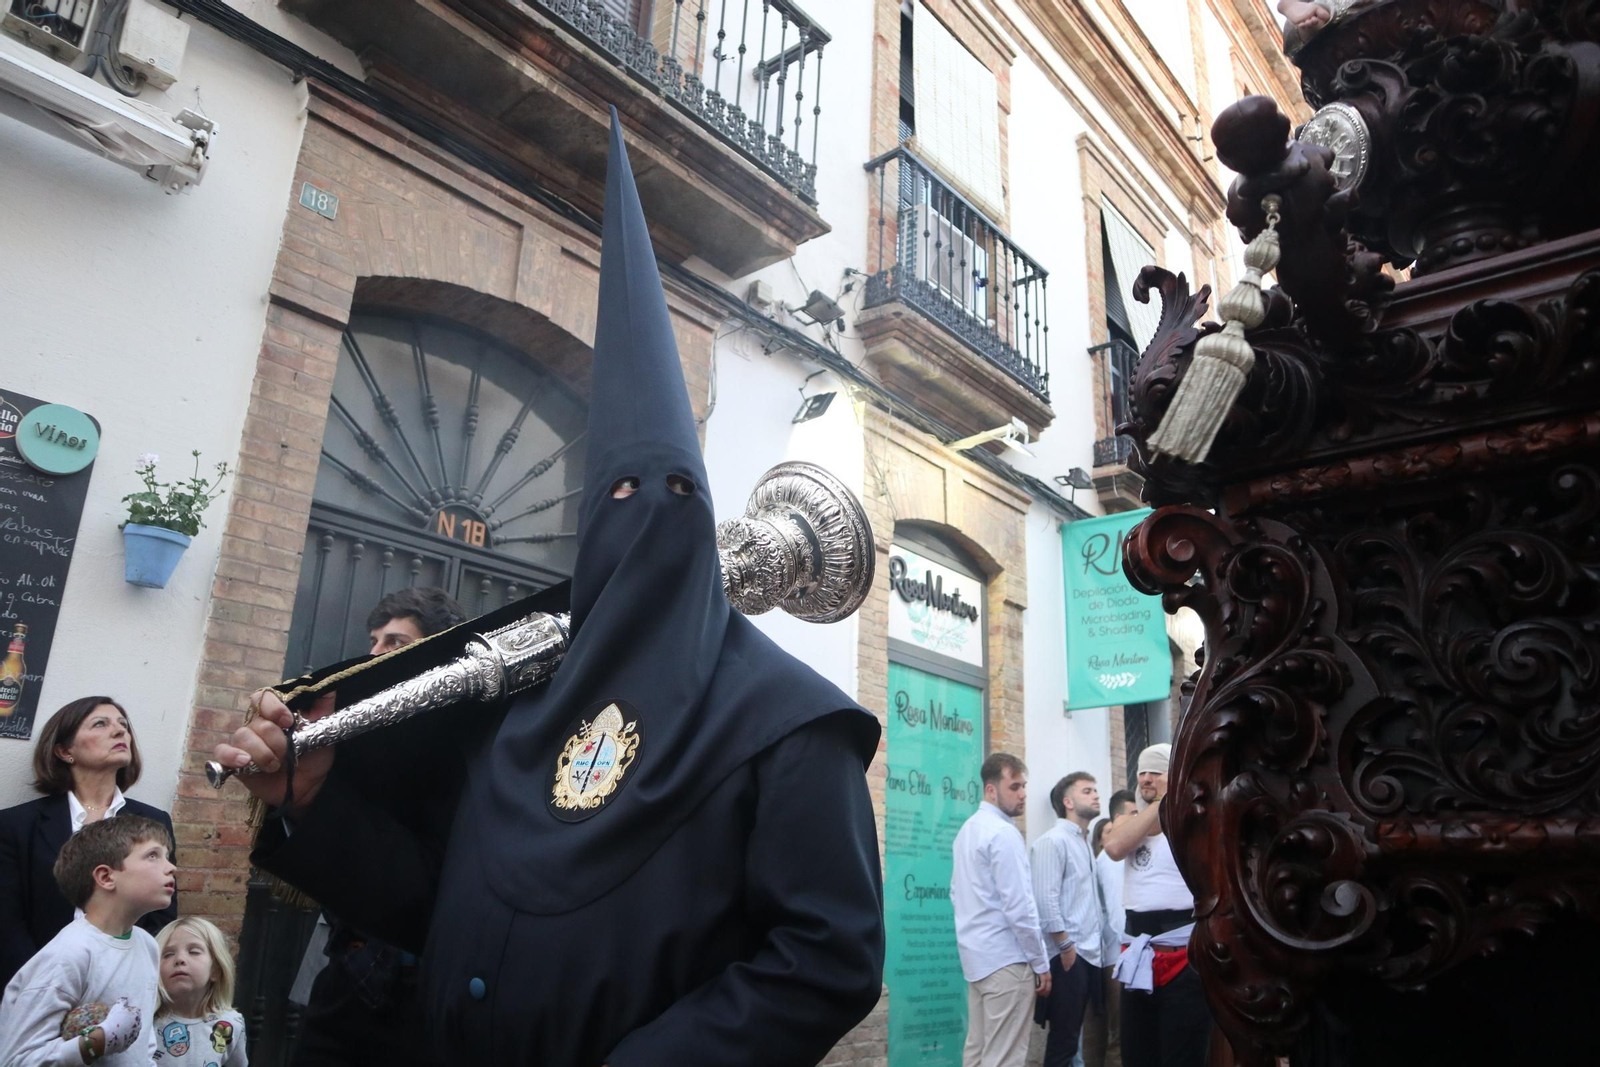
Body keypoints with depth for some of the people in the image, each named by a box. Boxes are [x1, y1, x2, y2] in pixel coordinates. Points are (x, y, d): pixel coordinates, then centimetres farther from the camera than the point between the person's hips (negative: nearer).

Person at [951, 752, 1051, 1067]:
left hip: (976, 955, 9)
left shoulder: (968, 829, 13)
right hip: (1005, 958, -9)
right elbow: (1018, 906, -18)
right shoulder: (1004, 833, -15)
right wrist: (1041, 962, -10)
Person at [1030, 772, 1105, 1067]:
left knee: (1072, 1037, 12)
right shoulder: (1053, 840, -10)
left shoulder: (1085, 843, 17)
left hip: (1090, 954, 8)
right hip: (1068, 956, -8)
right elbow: (1045, 899, -17)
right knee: (1063, 1041, -2)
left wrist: (1099, 943, 10)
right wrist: (1065, 946, -16)